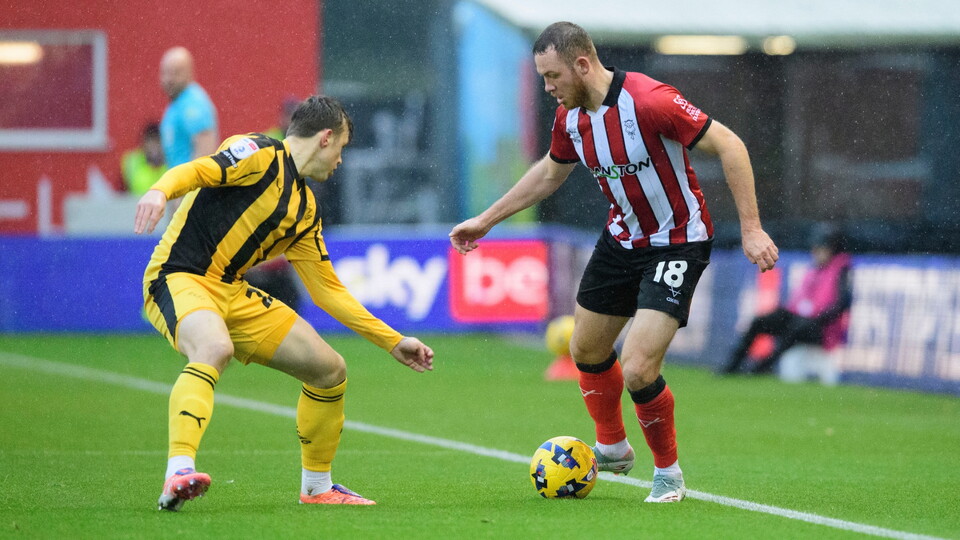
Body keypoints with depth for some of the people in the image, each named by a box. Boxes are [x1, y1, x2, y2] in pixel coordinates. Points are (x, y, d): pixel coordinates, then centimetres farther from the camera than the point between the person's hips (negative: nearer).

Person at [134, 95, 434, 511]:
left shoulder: (304, 211, 20)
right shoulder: (263, 155, -6)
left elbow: (328, 290, 24)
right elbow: (194, 171, -20)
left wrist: (394, 342, 23)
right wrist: (159, 191, -42)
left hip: (233, 293, 9)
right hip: (179, 277, -9)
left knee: (330, 370, 9)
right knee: (216, 347, -41)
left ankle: (316, 486, 26)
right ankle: (179, 473, -53)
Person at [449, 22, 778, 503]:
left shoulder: (649, 101, -29)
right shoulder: (570, 116, -4)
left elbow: (729, 145, -24)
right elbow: (550, 172, 17)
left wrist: (751, 228, -27)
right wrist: (486, 220, 20)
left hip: (677, 242, -8)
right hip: (621, 239, 8)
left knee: (637, 371, -16)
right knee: (587, 350, 17)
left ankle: (668, 472, 9)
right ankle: (611, 448, 43)